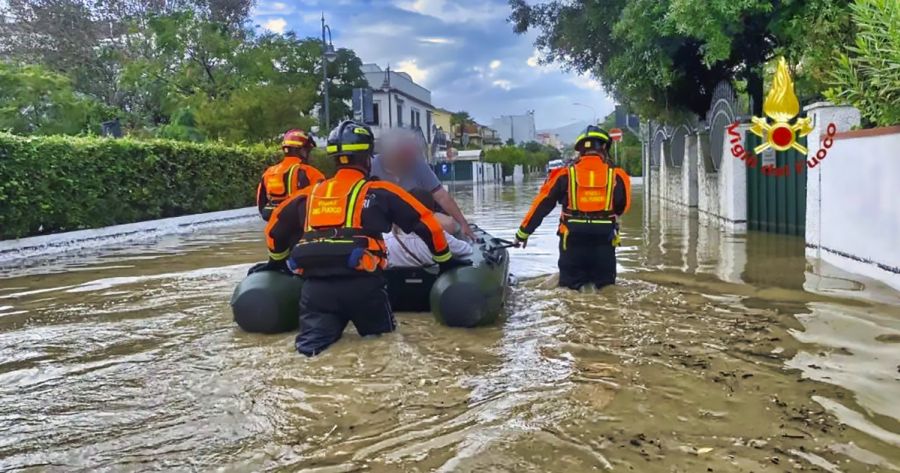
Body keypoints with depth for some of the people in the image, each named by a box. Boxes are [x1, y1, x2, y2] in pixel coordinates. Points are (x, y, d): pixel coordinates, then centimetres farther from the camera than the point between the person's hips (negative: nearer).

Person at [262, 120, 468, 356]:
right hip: (362, 284, -2)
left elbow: (275, 227, 32)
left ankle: (312, 343, -29)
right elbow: (425, 223, 11)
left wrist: (276, 262, 50)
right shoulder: (379, 191, 9)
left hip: (315, 285, 2)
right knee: (381, 334, 18)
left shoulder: (310, 193, 20)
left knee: (312, 343, 3)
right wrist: (445, 260, 25)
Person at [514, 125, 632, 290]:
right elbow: (623, 207, 11)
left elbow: (541, 205, 1)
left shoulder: (565, 175, -2)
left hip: (572, 242, 0)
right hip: (604, 243, 0)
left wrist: (523, 232, 10)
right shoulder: (617, 176, -2)